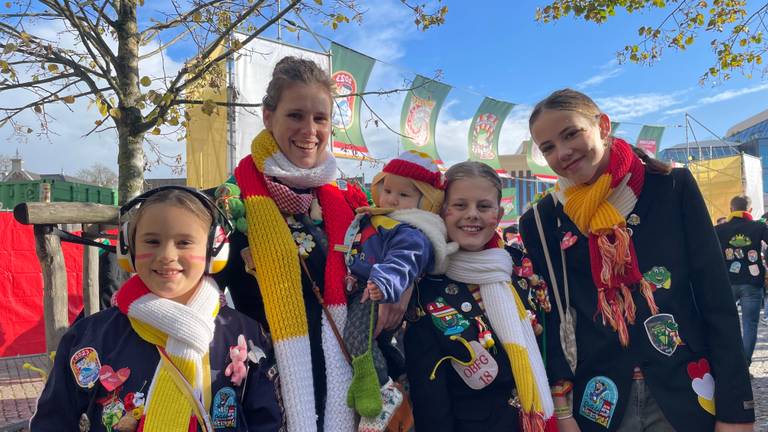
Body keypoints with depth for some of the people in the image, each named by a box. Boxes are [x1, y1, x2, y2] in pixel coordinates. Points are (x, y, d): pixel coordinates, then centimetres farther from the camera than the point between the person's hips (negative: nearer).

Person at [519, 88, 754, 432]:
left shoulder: (673, 186, -4)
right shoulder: (539, 222, -2)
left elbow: (717, 300, -4)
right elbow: (549, 320, 1)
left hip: (687, 390, 0)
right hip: (596, 401, 1)